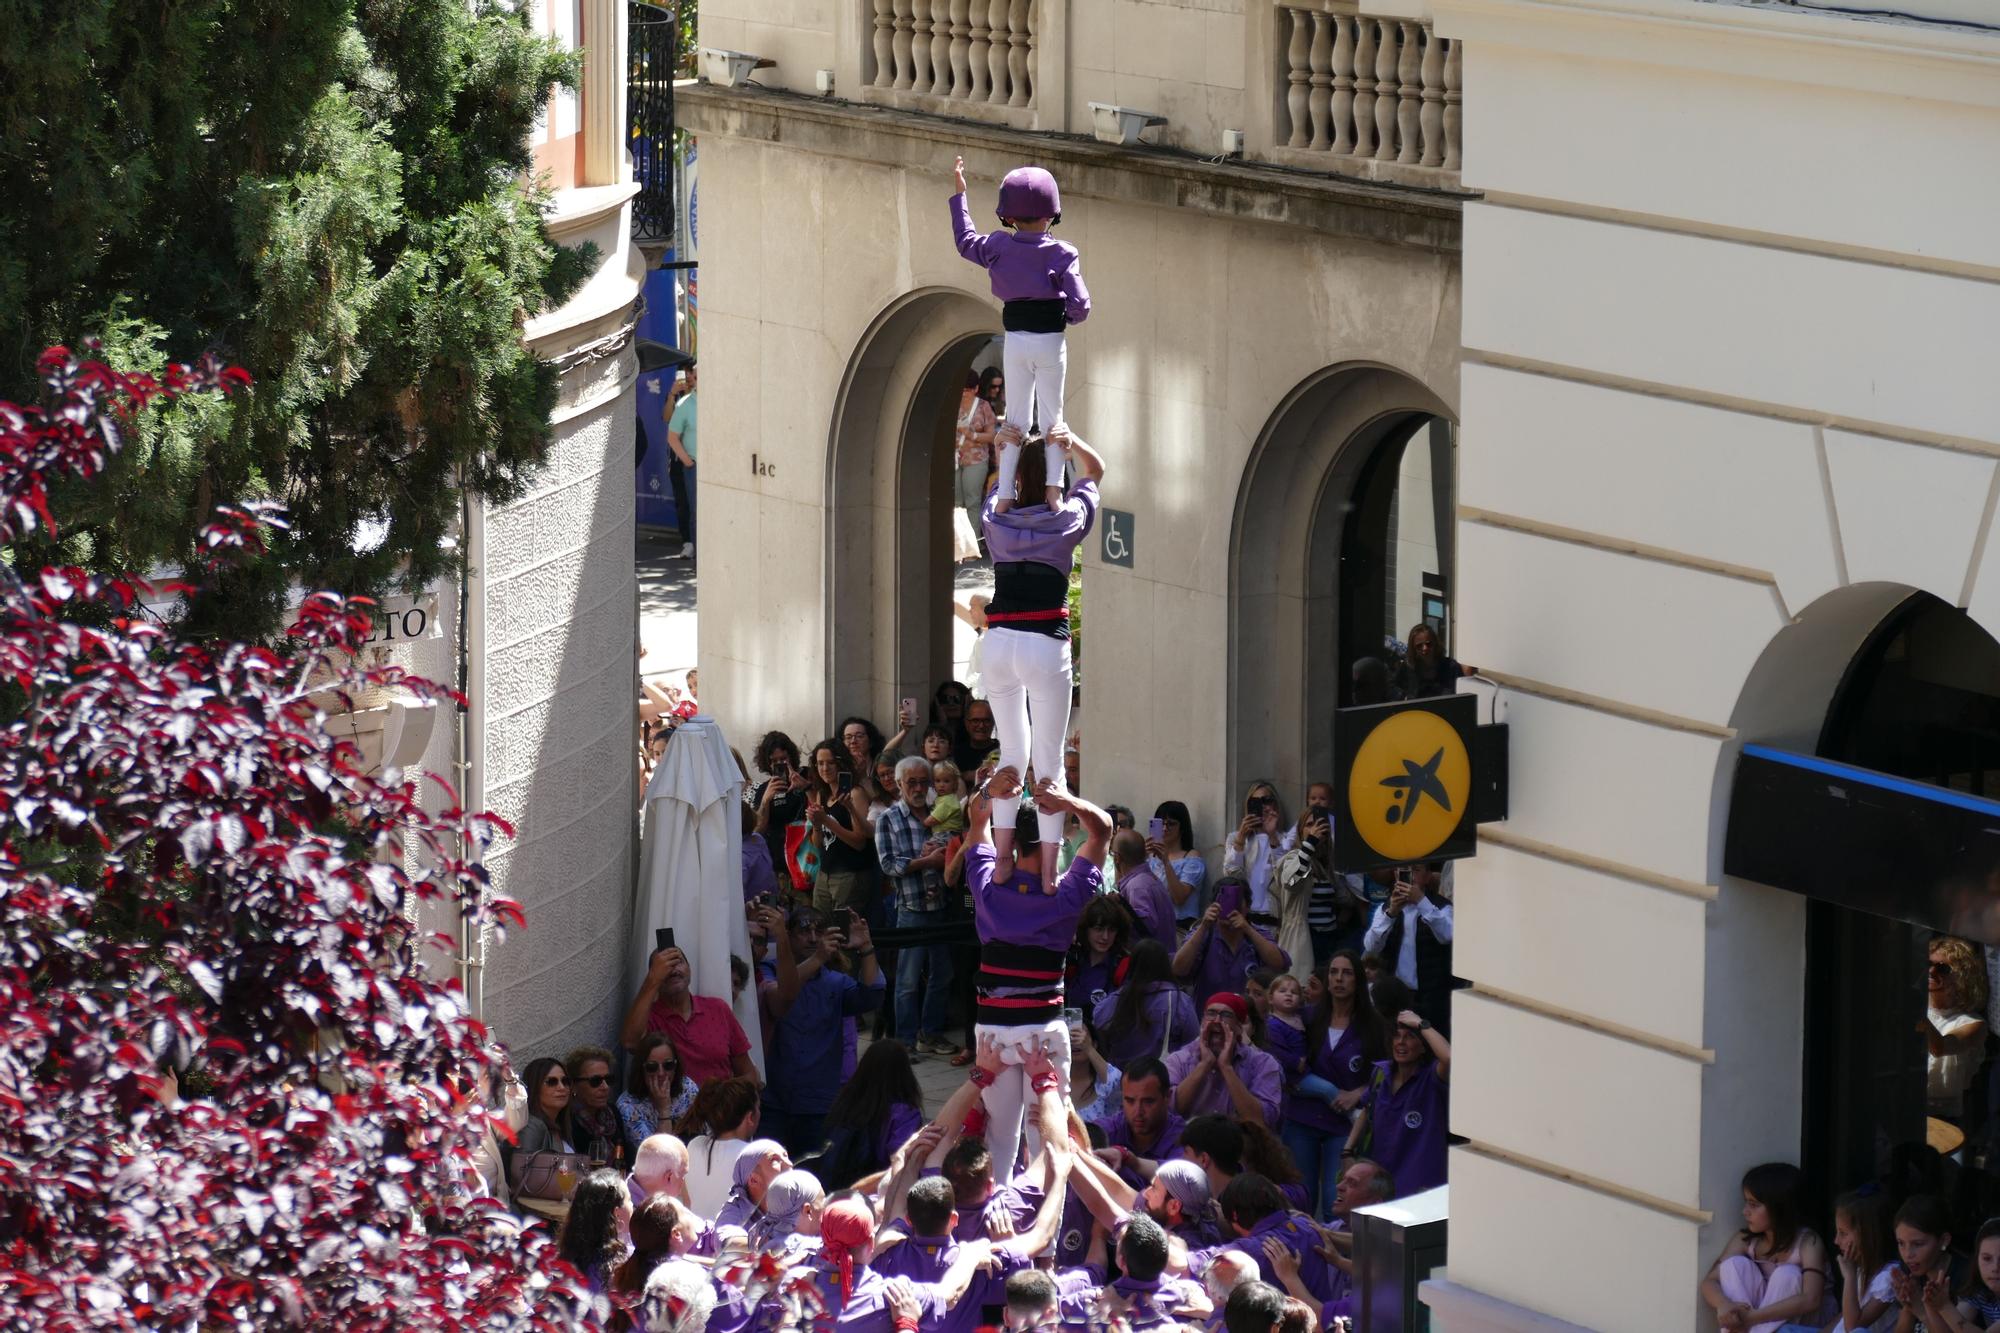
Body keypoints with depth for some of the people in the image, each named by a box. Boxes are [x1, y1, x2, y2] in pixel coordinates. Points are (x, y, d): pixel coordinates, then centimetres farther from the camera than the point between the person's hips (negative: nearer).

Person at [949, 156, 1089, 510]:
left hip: (1015, 342, 2)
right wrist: (1065, 318, 9)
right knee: (1052, 416, 8)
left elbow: (965, 241, 21)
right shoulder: (1060, 254, -10)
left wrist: (960, 193, 29)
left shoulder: (998, 248, -1)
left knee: (1016, 418, 10)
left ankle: (1004, 497, 4)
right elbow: (1080, 305, -14)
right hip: (1051, 342, -2)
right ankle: (1053, 488, -9)